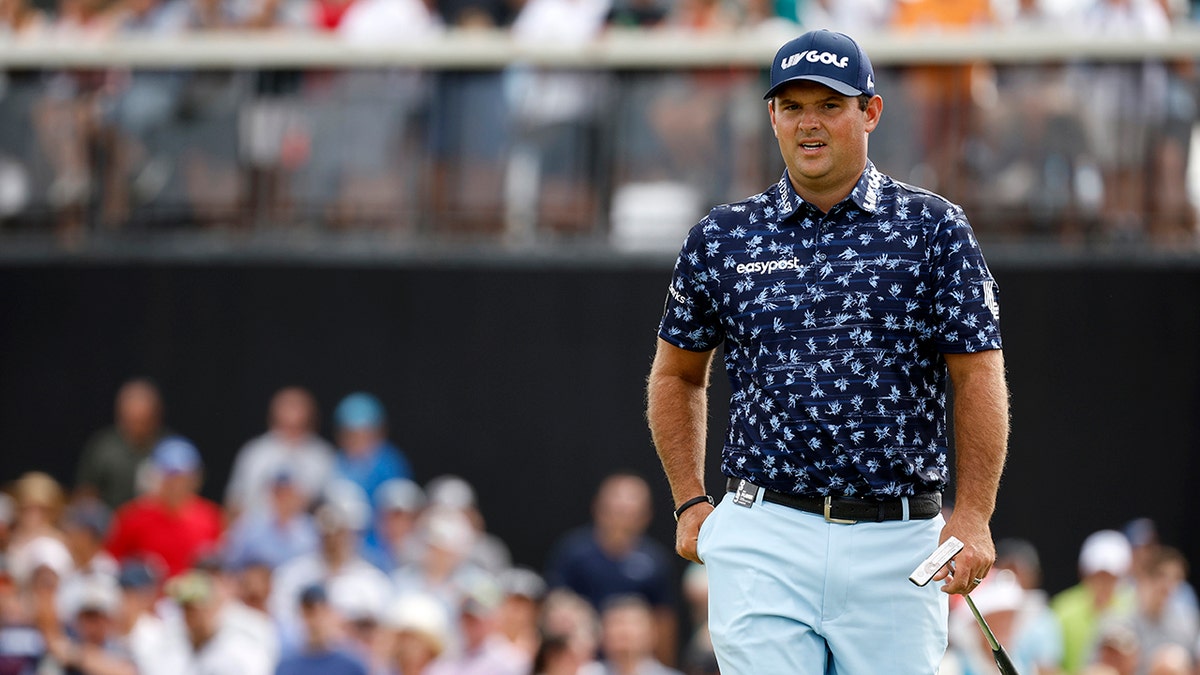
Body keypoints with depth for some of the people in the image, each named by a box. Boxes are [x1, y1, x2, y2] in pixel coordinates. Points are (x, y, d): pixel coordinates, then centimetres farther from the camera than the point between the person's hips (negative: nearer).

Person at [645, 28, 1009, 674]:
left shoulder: (933, 229, 4)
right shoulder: (722, 238, 9)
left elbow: (978, 378, 1)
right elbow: (678, 374, 22)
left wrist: (973, 516, -9)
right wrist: (690, 504, 12)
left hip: (898, 545, 0)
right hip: (763, 542, 0)